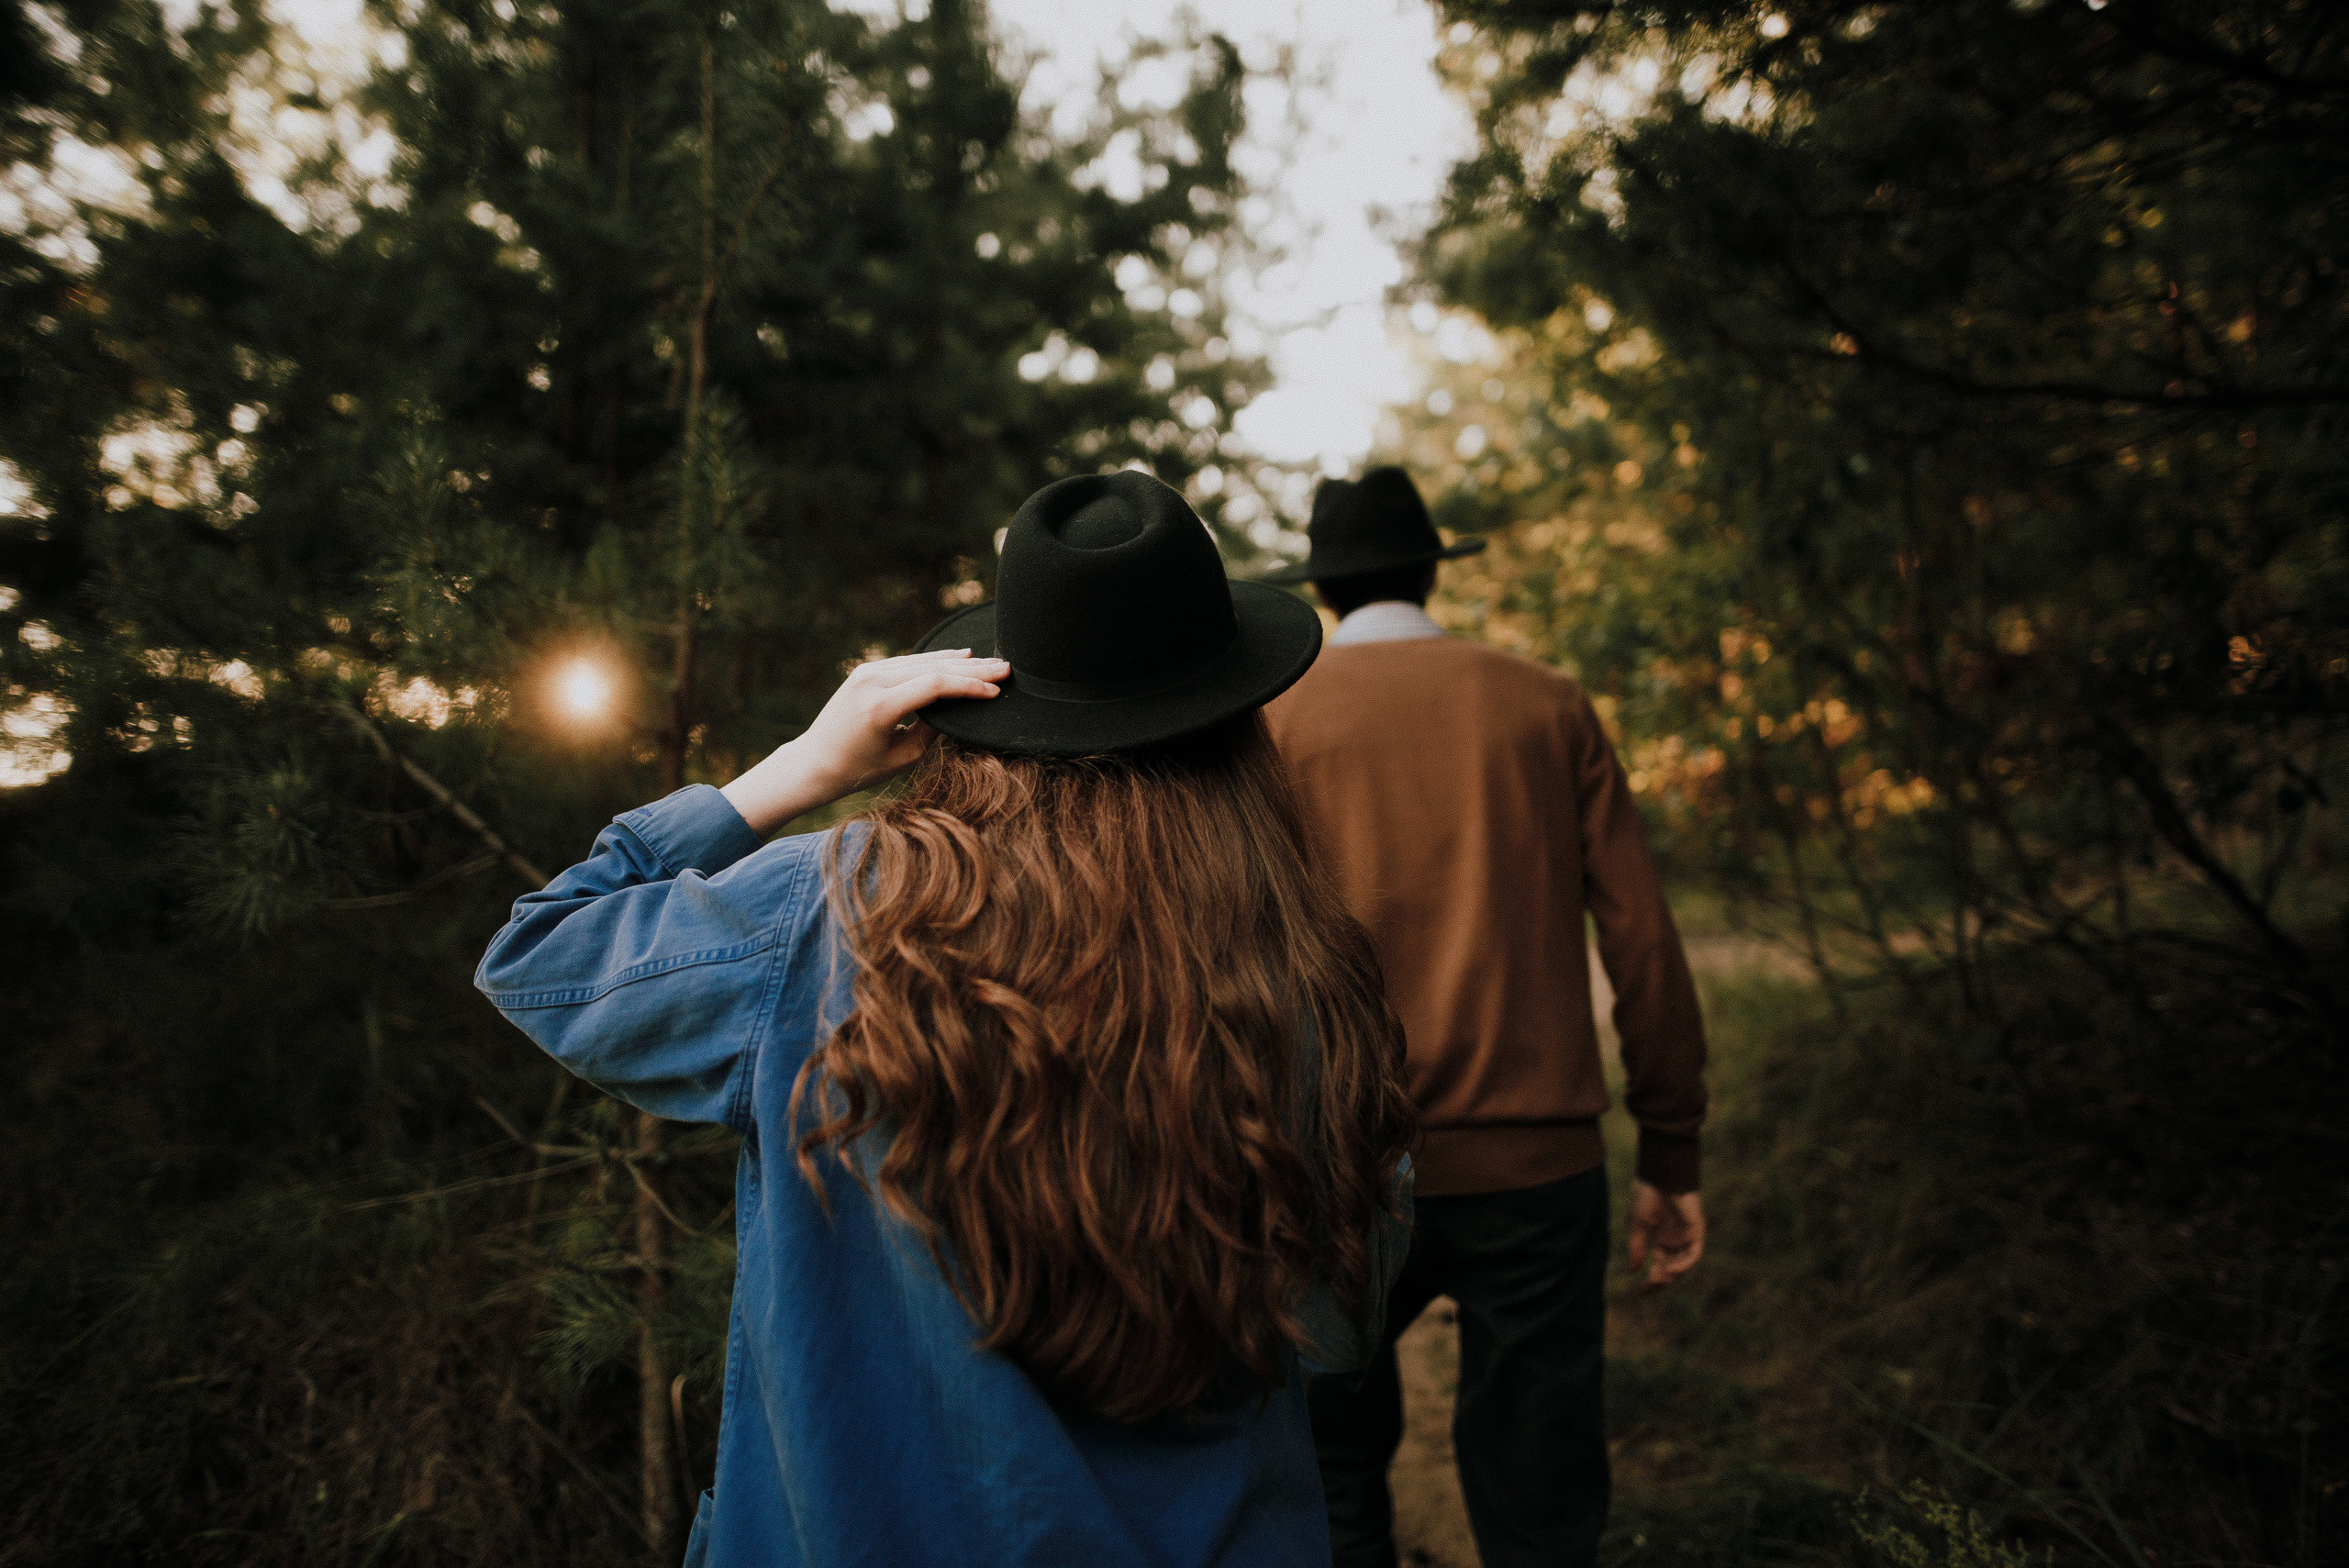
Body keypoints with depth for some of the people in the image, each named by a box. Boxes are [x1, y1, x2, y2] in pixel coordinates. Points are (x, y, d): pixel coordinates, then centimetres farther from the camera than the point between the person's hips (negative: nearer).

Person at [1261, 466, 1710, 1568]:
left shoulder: (1275, 718, 1)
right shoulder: (1549, 704, 5)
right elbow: (1642, 940, 2)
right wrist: (1669, 1157, 9)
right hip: (1537, 1169, 1)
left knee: (1334, 1477, 18)